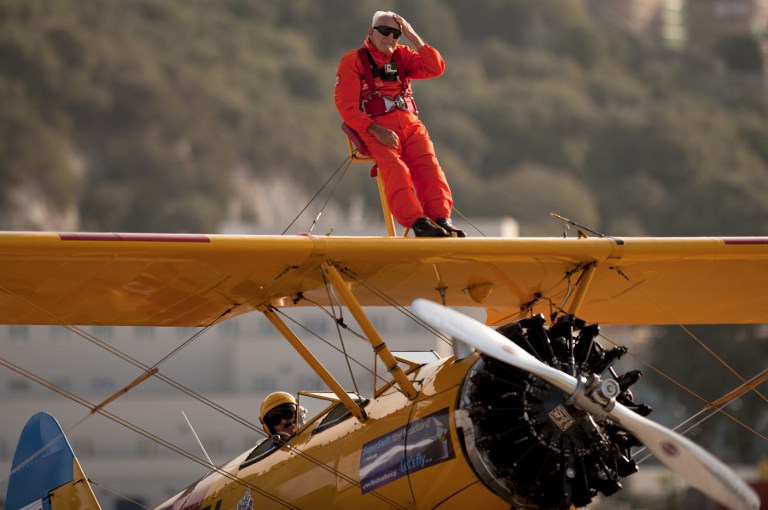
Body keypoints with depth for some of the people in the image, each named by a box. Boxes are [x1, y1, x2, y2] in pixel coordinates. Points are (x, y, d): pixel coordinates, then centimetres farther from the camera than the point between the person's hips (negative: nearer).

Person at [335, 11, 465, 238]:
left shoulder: (402, 56, 20)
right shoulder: (353, 60, 7)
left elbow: (435, 68, 7)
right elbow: (346, 105, -2)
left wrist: (414, 38, 2)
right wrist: (375, 130, -14)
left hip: (409, 124, 4)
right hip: (375, 128, -4)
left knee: (428, 165, -21)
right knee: (395, 168, -29)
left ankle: (442, 219, -32)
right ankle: (418, 223, -41)